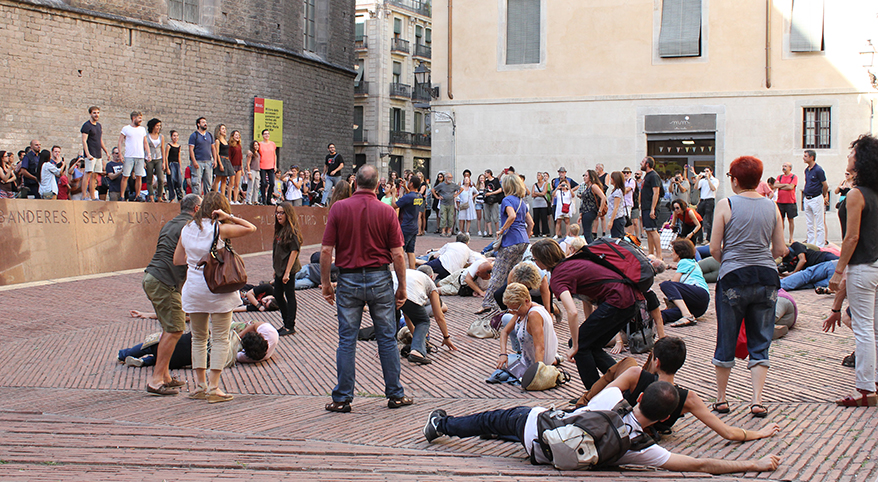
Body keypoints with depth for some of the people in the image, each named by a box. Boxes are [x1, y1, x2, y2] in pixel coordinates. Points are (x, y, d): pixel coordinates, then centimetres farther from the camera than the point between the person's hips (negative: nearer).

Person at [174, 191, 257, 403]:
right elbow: (251, 228, -5)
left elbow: (177, 259, 11)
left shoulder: (187, 229, 4)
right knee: (220, 339, 2)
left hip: (193, 288, 5)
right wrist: (229, 217, -6)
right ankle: (213, 388, 0)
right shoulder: (219, 229, -10)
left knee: (198, 338, 15)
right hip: (217, 288, -5)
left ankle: (200, 385, 17)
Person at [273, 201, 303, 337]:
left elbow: (294, 251, -18)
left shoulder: (292, 231, -15)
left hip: (288, 269, -9)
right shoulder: (280, 230, 11)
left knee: (290, 296, 0)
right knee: (278, 296, 14)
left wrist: (287, 272, -21)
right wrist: (275, 269, 17)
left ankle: (290, 327, 8)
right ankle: (286, 324, 26)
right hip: (279, 269, 9)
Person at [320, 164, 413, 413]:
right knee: (387, 338, 9)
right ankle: (395, 394, 15)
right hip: (380, 280, 0)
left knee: (347, 340, 5)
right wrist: (402, 286, 5)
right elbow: (398, 254, -5)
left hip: (349, 280, 0)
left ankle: (342, 398, 8)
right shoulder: (386, 211, -4)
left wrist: (325, 282, 5)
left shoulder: (339, 208, -4)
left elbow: (326, 250, -6)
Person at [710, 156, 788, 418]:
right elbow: (780, 250, 6)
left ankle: (721, 399, 18)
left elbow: (714, 249, -6)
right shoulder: (771, 207, 3)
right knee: (760, 342, 9)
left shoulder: (726, 205, -6)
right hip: (767, 278, 3)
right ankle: (757, 400, 1)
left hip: (733, 278, -2)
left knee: (726, 340, 9)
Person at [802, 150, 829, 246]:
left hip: (816, 199, -8)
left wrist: (824, 197, 6)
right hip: (807, 199, 8)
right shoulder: (806, 170, 10)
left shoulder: (818, 170, -13)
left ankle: (819, 246, -3)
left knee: (819, 225, -4)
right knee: (809, 225, 11)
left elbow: (825, 186, -7)